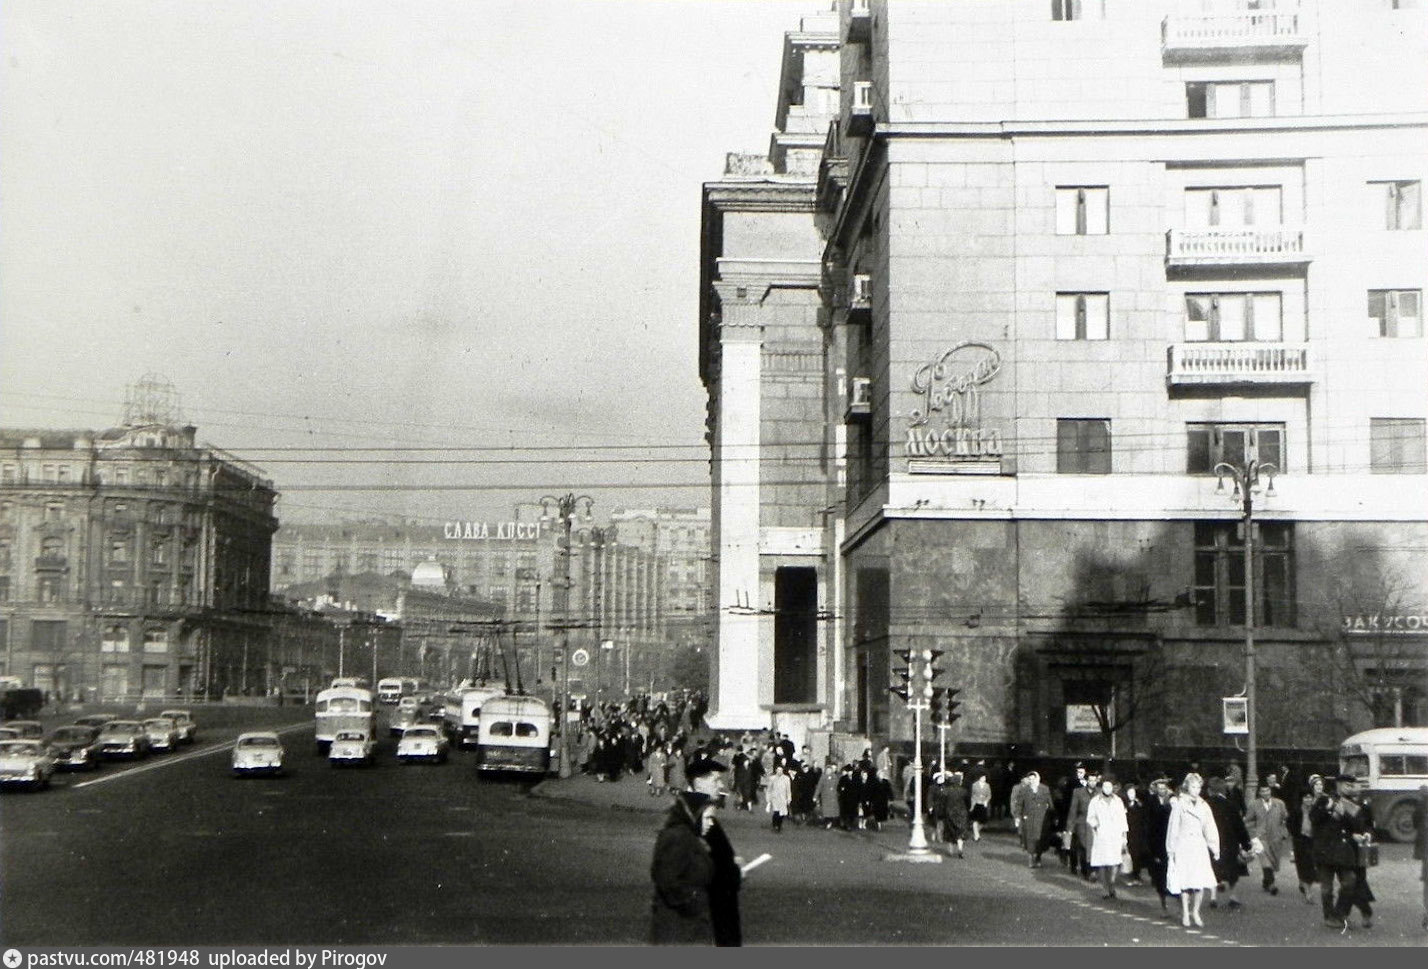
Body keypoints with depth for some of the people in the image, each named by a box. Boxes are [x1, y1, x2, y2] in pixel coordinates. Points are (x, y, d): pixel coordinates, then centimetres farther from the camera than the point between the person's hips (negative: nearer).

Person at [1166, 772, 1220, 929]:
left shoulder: (1203, 806, 10)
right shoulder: (1179, 804, 0)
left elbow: (1210, 828, 11)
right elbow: (1173, 828, 2)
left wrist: (1215, 847, 4)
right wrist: (1171, 850, 0)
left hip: (1199, 846, 3)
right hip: (1183, 846, -3)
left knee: (1201, 881, -4)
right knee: (1184, 881, -3)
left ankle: (1195, 912, 10)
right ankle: (1185, 913, 8)